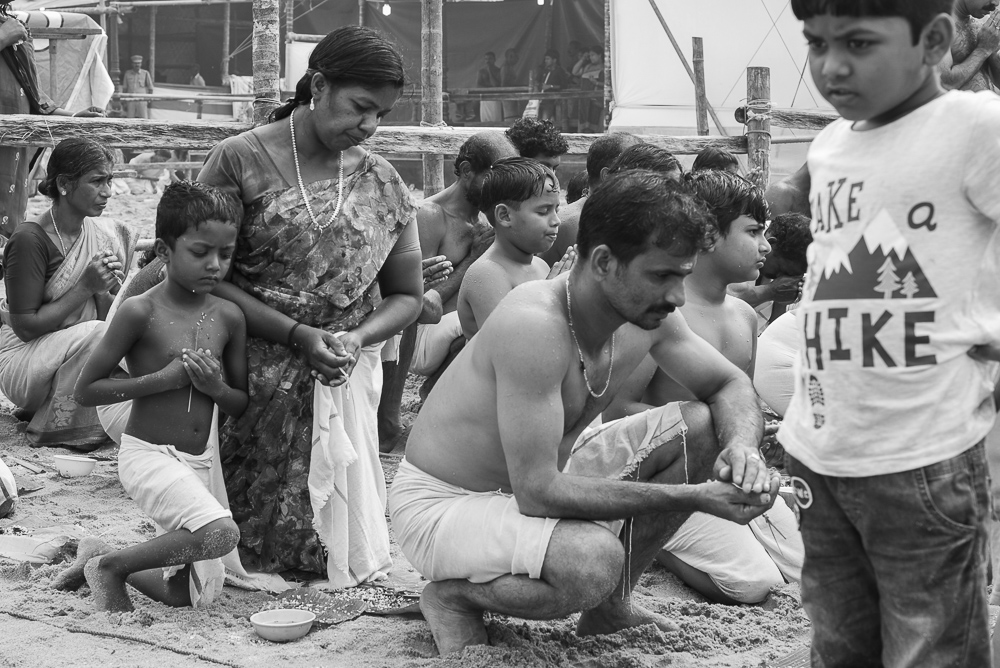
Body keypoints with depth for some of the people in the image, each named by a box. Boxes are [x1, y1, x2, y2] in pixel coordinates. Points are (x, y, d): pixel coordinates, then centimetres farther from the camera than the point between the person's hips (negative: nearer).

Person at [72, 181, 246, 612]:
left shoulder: (229, 317, 1)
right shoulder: (141, 312, -13)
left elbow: (243, 407, 10)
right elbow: (85, 390, -11)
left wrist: (216, 387, -12)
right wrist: (162, 379, -19)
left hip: (197, 464, 6)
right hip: (147, 455, -6)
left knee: (199, 593, 8)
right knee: (221, 534, -30)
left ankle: (104, 557, 31)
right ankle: (109, 566, -6)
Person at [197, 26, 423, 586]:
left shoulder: (383, 183, 4)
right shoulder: (240, 161, -9)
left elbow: (406, 295, 10)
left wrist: (355, 339, -11)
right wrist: (297, 335, -18)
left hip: (344, 380, 4)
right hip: (251, 383, -3)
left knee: (339, 546, 2)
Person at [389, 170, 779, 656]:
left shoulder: (647, 315, -8)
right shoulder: (534, 324, -33)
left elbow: (732, 386, 8)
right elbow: (538, 492, -34)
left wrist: (741, 447, -18)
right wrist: (693, 497, -33)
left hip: (543, 481, 8)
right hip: (443, 503, -8)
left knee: (699, 427, -4)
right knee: (592, 561, -36)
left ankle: (609, 608, 8)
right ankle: (452, 595, -5)